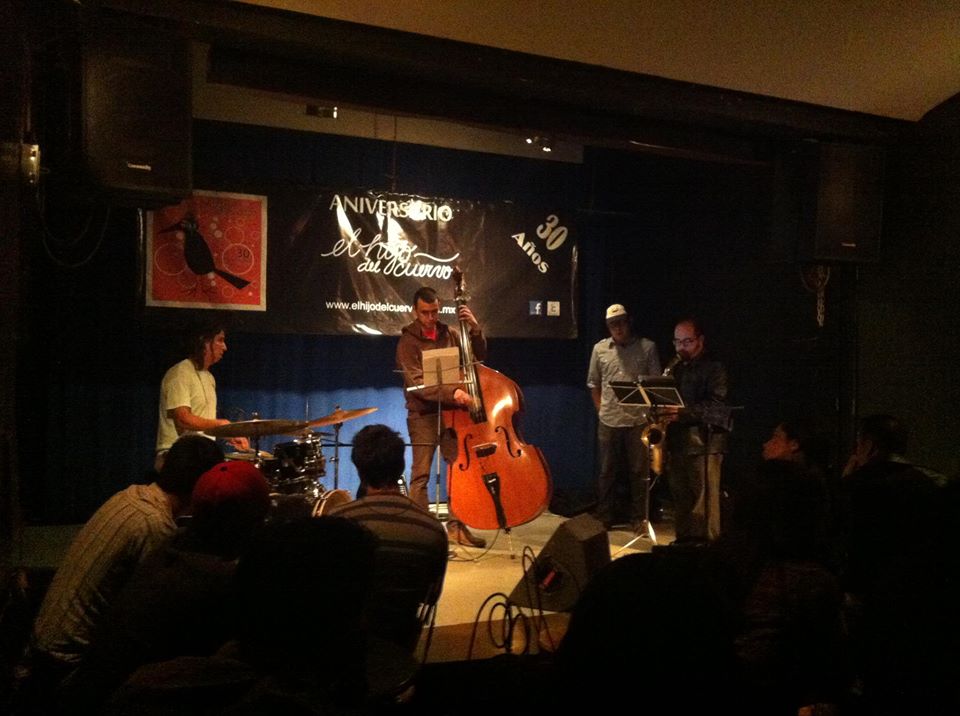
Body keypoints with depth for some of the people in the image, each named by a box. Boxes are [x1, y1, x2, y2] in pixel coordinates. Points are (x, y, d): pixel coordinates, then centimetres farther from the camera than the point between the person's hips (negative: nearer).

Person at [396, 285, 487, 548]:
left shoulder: (450, 333, 8)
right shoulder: (408, 342, -6)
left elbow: (479, 355, 6)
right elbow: (416, 383, -16)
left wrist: (475, 328, -10)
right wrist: (451, 392, -30)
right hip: (423, 415, -4)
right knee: (421, 474, -4)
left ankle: (456, 526, 17)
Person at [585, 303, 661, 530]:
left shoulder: (647, 347, 1)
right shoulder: (600, 349, 7)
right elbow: (593, 383, 13)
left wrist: (651, 413, -4)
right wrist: (601, 409, 7)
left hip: (639, 421, -1)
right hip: (609, 422, 2)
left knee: (638, 471, 6)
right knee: (607, 471, 10)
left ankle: (638, 518, 17)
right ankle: (605, 517, 20)